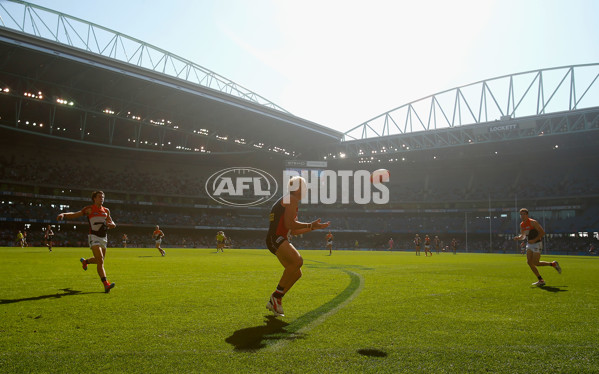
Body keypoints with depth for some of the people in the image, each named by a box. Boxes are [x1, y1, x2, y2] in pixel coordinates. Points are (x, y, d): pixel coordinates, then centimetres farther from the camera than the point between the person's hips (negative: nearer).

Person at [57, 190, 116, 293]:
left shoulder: (106, 211, 13)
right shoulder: (89, 209, -1)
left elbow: (113, 224, 19)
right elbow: (75, 214, -7)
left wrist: (110, 224, -5)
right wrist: (63, 214, -25)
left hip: (103, 238, 6)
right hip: (94, 237, -6)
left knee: (100, 260, 16)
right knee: (100, 260, -18)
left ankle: (85, 261, 48)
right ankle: (106, 284, -22)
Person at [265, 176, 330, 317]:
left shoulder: (288, 200, 27)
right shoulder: (291, 199, -4)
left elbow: (293, 231, 29)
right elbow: (289, 225, -15)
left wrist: (313, 227, 27)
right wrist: (310, 225, -4)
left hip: (282, 240, 10)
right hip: (276, 238, -10)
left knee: (296, 273, 7)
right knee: (297, 261, -29)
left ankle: (273, 302, 13)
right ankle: (277, 296, -18)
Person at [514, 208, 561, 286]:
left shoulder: (533, 222, -14)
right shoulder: (521, 225, 7)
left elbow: (542, 232, -15)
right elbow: (523, 236, 18)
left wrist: (534, 240, -23)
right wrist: (518, 237, -5)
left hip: (537, 244, -7)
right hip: (529, 245, 7)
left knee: (535, 263, -8)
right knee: (529, 262, -2)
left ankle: (553, 264, 16)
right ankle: (541, 280, 8)